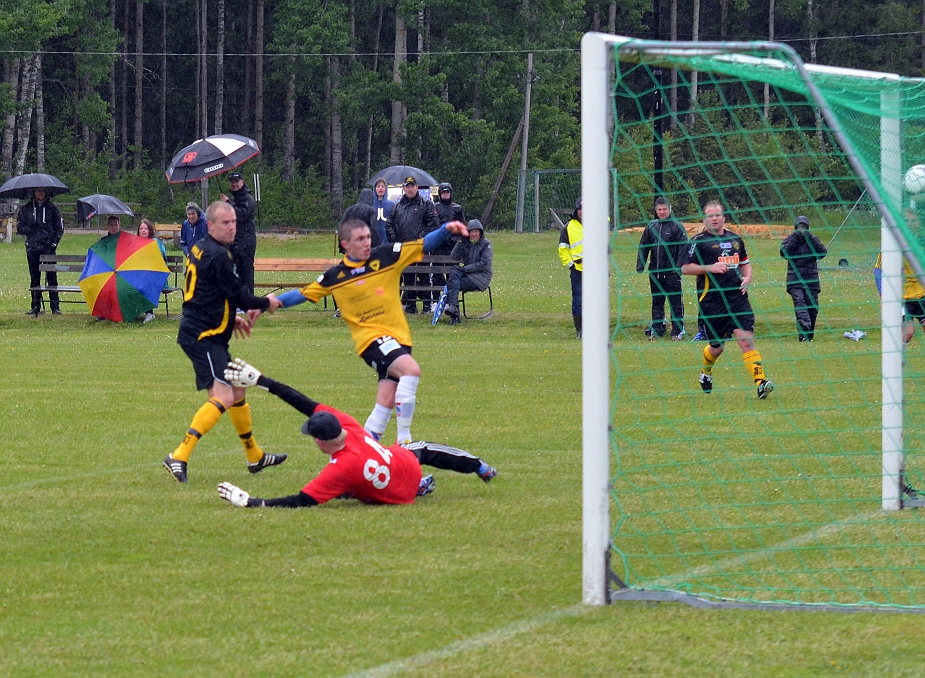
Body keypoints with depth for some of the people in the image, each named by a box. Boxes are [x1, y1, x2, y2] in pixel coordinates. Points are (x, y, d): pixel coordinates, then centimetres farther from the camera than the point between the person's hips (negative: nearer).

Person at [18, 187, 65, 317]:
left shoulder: (52, 208, 7)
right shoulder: (26, 208, 11)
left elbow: (60, 227, 9)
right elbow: (19, 227, 12)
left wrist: (54, 242, -3)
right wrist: (30, 229, -8)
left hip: (48, 247, -2)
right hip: (32, 248, 2)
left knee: (51, 277, -5)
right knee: (34, 278, 4)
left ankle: (55, 306, -3)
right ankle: (36, 307, 8)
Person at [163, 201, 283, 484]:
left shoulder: (201, 249, 14)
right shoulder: (218, 256, -17)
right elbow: (236, 293, -14)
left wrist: (231, 319, 25)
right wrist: (265, 303, 3)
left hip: (203, 333, 11)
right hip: (203, 337, -11)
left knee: (237, 390, 21)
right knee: (223, 397, -18)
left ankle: (254, 456, 36)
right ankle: (179, 457, -25)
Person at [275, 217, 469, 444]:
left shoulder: (387, 256, 3)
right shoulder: (335, 276, 2)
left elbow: (424, 244, -1)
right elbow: (303, 294, 13)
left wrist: (446, 229, -18)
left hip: (397, 337, 4)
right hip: (371, 338, -4)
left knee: (386, 402, -1)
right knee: (410, 369, -29)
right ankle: (403, 439, -26)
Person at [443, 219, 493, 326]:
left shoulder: (486, 244, -2)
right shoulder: (466, 243, 14)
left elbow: (484, 264, -12)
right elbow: (453, 258, 5)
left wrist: (465, 268, -16)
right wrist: (460, 242, -5)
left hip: (481, 277, -5)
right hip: (467, 274, 5)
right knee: (453, 273, -29)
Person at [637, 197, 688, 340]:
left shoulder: (677, 227, -4)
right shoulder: (651, 227, 9)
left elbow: (682, 249, -7)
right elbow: (643, 247, 14)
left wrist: (679, 268, -15)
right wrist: (640, 265, 5)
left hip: (671, 272, -5)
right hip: (655, 271, 5)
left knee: (675, 303, -1)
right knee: (657, 302, 11)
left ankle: (677, 331, 3)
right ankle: (657, 329, 17)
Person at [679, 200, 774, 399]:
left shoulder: (735, 239, 15)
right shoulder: (698, 241, -1)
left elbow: (745, 262, 28)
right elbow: (685, 268, -4)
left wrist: (747, 278, 7)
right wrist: (709, 268, -16)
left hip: (737, 297, 3)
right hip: (712, 300, -3)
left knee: (746, 338, -13)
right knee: (716, 347, 8)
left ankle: (760, 382, -21)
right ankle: (706, 373, 41)